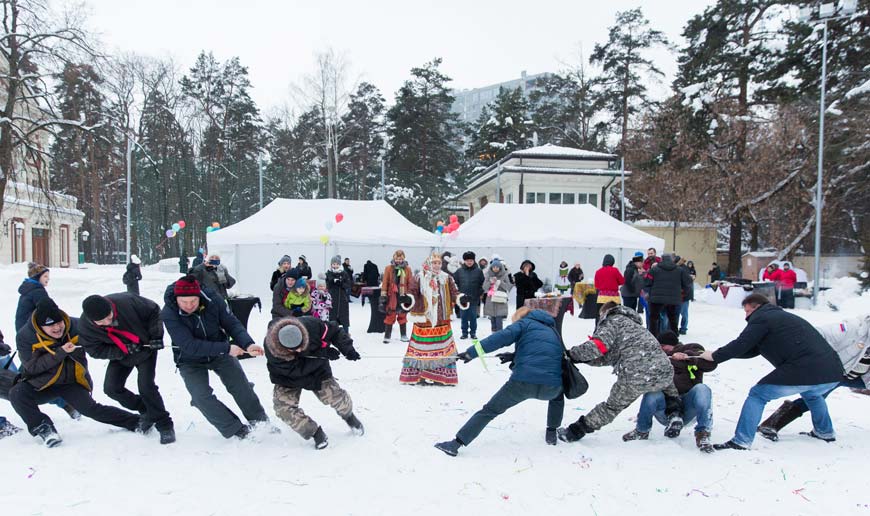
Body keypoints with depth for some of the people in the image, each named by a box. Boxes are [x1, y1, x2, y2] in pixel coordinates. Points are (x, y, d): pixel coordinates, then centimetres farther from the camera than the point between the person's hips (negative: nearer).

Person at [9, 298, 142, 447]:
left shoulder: (75, 326, -13)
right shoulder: (25, 336, -16)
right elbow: (32, 367, -20)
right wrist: (60, 353, -29)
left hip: (71, 383, 0)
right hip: (40, 384, 0)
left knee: (90, 408, -17)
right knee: (16, 394, -27)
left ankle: (135, 422, -9)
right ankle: (42, 427, -13)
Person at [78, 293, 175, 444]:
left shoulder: (126, 301, -32)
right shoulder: (85, 327, -24)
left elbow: (153, 310, -16)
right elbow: (96, 351, -15)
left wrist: (156, 336, -21)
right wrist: (124, 350, -29)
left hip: (146, 348, -4)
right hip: (120, 355, 4)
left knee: (145, 386, -15)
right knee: (111, 388, -4)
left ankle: (165, 425, -2)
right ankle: (145, 410, 18)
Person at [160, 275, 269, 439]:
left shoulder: (213, 300, -22)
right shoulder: (169, 314, -29)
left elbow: (232, 324, -16)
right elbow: (190, 346, -34)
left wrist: (248, 344, -36)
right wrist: (226, 348, -37)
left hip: (220, 352, 2)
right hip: (191, 361, -2)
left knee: (241, 386, -3)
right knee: (202, 397, -17)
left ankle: (260, 421, 18)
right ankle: (236, 431, -3)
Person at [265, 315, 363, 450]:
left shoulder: (311, 325, -33)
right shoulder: (272, 349, -36)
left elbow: (334, 331, -15)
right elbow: (296, 370, -34)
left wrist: (347, 348, -26)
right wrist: (323, 354, -36)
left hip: (317, 371, 1)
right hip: (288, 378, 0)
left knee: (336, 396, -13)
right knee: (283, 407, -20)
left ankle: (349, 416, 21)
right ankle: (315, 432, -1)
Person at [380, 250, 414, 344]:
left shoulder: (407, 268, 2)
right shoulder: (389, 268, -1)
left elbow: (410, 283, 6)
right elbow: (385, 282, -1)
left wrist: (409, 295, 5)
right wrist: (383, 295, -3)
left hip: (403, 295, 2)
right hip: (392, 295, -2)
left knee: (403, 315, 11)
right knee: (390, 315, 0)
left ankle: (404, 335, 21)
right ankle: (387, 336, 7)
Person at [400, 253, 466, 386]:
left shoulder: (447, 278, 7)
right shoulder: (419, 278, -3)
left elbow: (453, 293, 5)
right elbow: (413, 293, -6)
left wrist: (461, 299, -14)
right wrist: (408, 299, -27)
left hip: (442, 320, 3)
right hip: (424, 319, -3)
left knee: (443, 347, 7)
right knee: (421, 348, 2)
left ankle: (444, 376, 17)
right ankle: (415, 375, 15)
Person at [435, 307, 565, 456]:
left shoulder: (525, 322, 11)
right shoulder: (553, 331, 28)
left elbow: (502, 337, -7)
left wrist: (472, 352, -12)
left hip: (522, 382, -4)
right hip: (550, 387, 4)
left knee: (489, 410, 11)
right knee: (558, 393, 40)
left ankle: (456, 443, 7)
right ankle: (551, 432, 31)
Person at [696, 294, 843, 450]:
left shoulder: (761, 318, 3)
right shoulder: (783, 316, 31)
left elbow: (741, 345, -5)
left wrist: (715, 356, 8)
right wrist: (720, 354, 26)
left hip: (804, 373, -9)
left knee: (757, 395, 2)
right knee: (811, 394, 41)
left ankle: (741, 442, -3)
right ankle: (825, 433, 47)